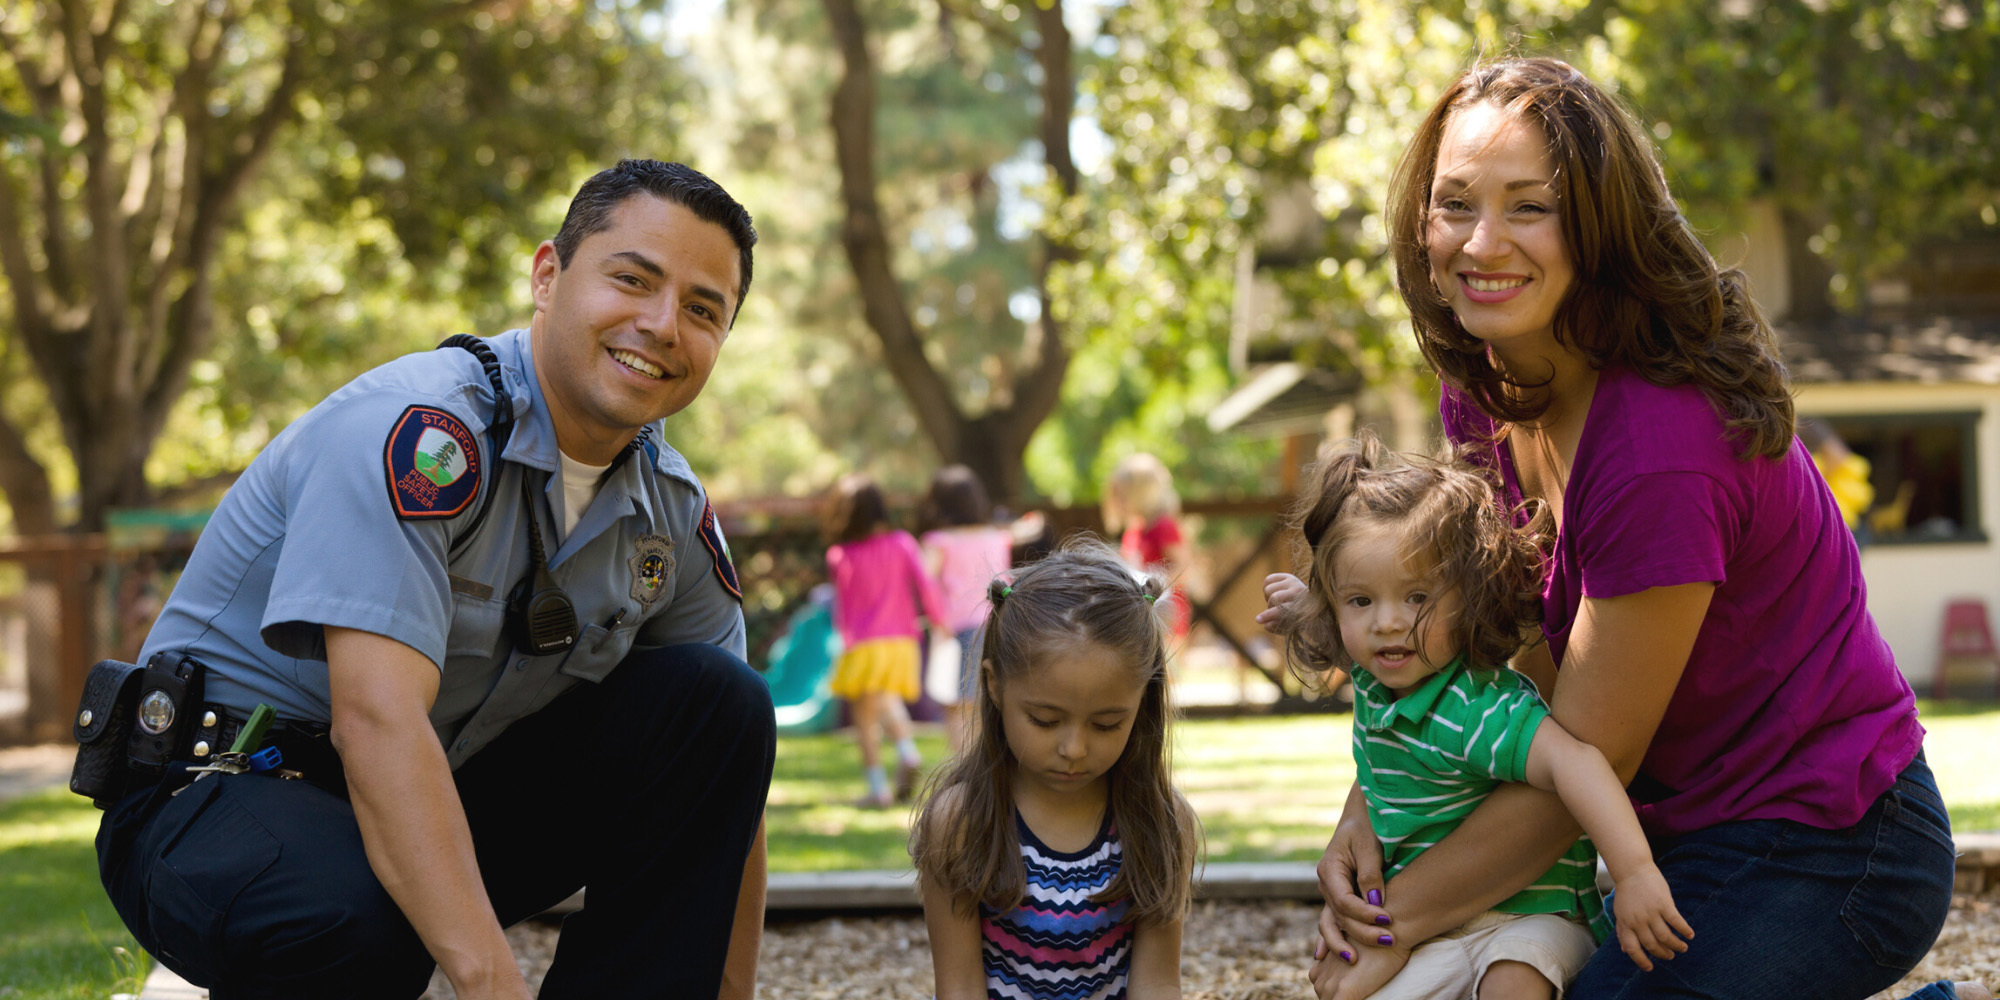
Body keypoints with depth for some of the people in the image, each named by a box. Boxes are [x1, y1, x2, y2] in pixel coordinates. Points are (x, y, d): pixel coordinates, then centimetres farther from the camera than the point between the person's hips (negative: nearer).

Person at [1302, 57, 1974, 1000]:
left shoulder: (1660, 451, -29)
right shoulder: (1482, 393, -2)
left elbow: (1579, 765, -22)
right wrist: (1367, 809, -9)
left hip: (1821, 851, -9)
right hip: (1695, 833, 9)